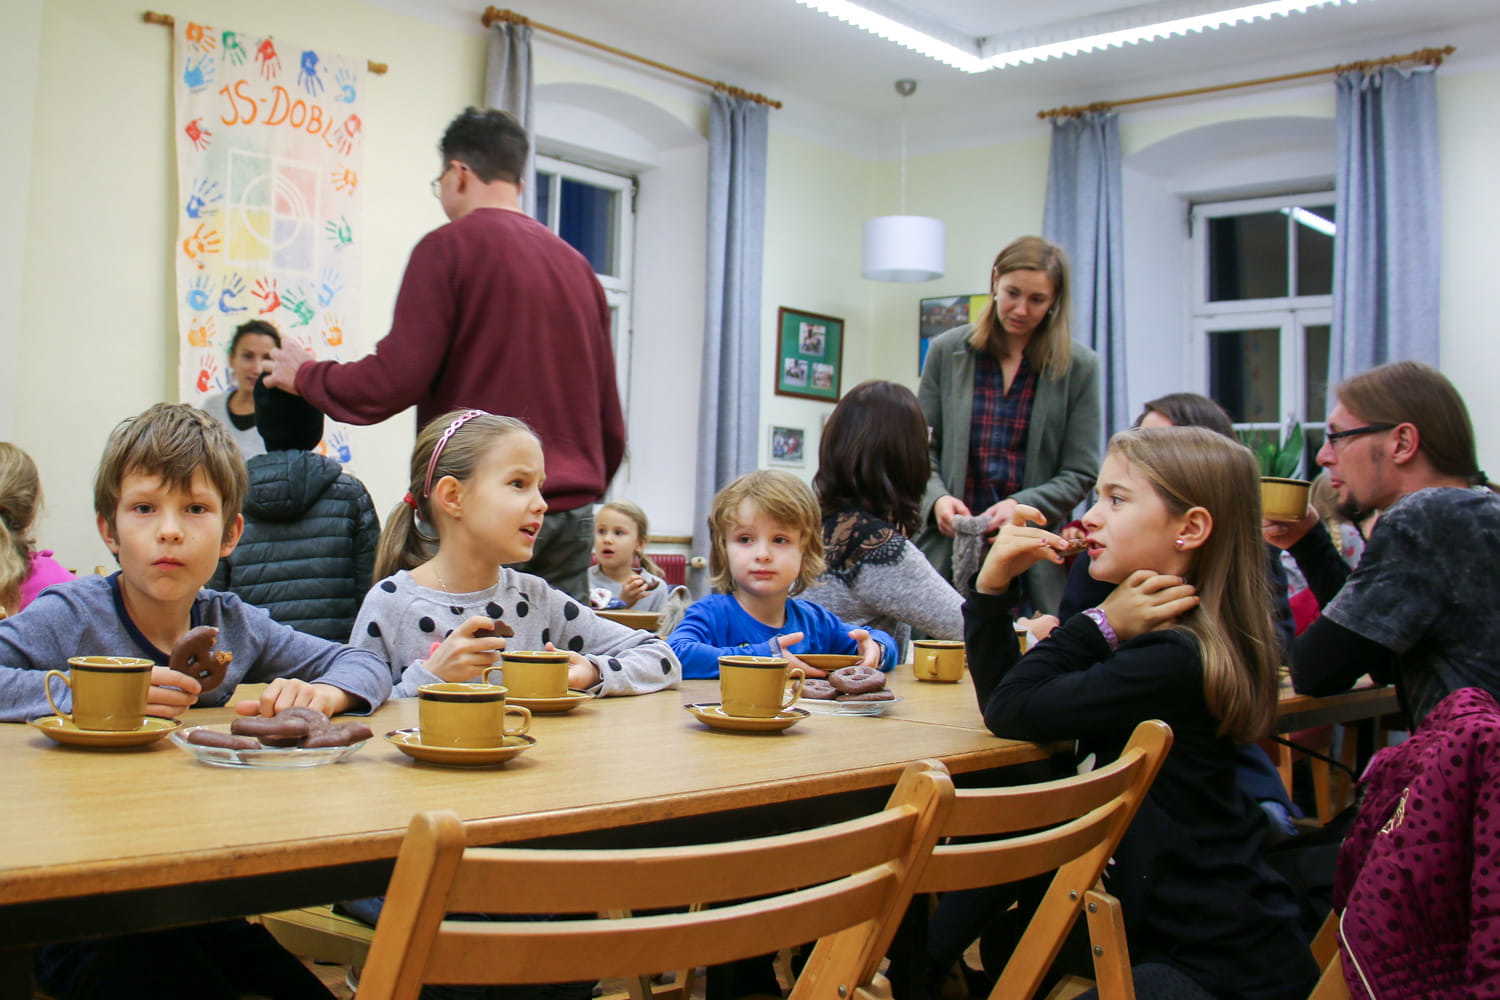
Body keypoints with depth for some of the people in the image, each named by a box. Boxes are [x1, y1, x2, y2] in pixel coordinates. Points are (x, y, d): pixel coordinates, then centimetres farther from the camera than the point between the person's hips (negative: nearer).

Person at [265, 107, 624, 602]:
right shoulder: (576, 264, 15)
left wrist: (305, 375, 6)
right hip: (572, 514, 6)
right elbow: (610, 418, 17)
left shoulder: (449, 248, -4)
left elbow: (396, 380, -12)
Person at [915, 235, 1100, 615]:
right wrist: (937, 498, -10)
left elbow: (1080, 474, 2)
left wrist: (1021, 506, -14)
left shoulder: (1079, 366, 2)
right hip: (949, 549, 1)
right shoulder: (948, 351, 7)